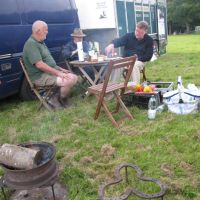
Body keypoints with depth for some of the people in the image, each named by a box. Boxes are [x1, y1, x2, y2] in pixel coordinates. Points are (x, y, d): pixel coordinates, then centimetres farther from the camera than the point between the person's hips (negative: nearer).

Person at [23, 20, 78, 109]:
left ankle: (57, 97, 3)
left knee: (74, 77, 1)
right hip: (40, 76, -10)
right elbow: (39, 65, -25)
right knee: (68, 81, -25)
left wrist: (60, 69, 10)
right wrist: (57, 73, -23)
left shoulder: (41, 42, 16)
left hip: (51, 71, 10)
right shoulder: (31, 44, -16)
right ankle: (60, 100, 1)